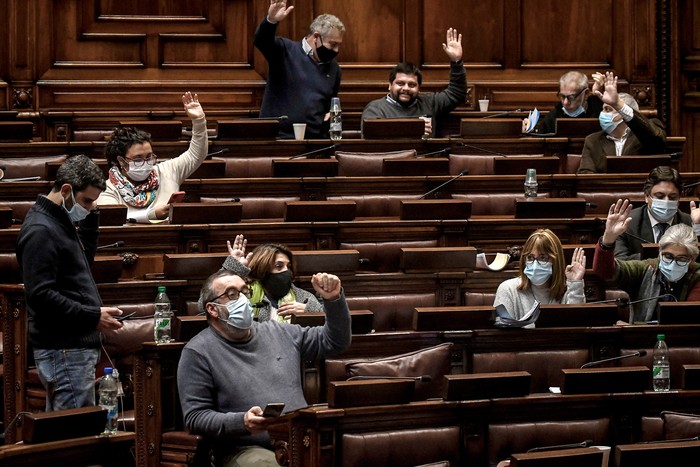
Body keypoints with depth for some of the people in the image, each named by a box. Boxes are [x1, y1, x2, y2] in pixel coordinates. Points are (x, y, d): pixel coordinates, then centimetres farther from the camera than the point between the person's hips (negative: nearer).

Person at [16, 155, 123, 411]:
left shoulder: (61, 222, 16)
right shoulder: (40, 231, -15)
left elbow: (84, 260, 30)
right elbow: (41, 296, -21)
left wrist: (90, 218, 16)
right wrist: (93, 316, -20)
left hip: (74, 346, 10)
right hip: (64, 351, -10)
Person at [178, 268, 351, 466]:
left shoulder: (278, 333, 19)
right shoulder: (197, 352, 3)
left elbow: (335, 341, 26)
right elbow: (195, 417, -3)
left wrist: (334, 299, 8)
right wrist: (242, 422, -19)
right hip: (247, 449, -5)